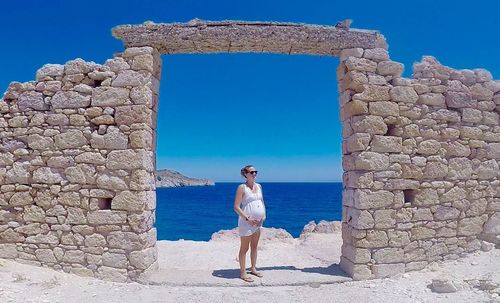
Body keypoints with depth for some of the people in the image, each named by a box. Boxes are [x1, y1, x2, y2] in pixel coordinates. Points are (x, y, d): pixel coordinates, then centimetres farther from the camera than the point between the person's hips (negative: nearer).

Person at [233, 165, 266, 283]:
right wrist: (248, 219, -19)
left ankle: (253, 268, 32)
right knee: (244, 248, 4)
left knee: (254, 246, 18)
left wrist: (264, 215, 2)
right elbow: (236, 207, -15)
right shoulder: (242, 187, -12)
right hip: (246, 222, -6)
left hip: (258, 222, 7)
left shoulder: (258, 186, 8)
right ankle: (243, 273, 14)